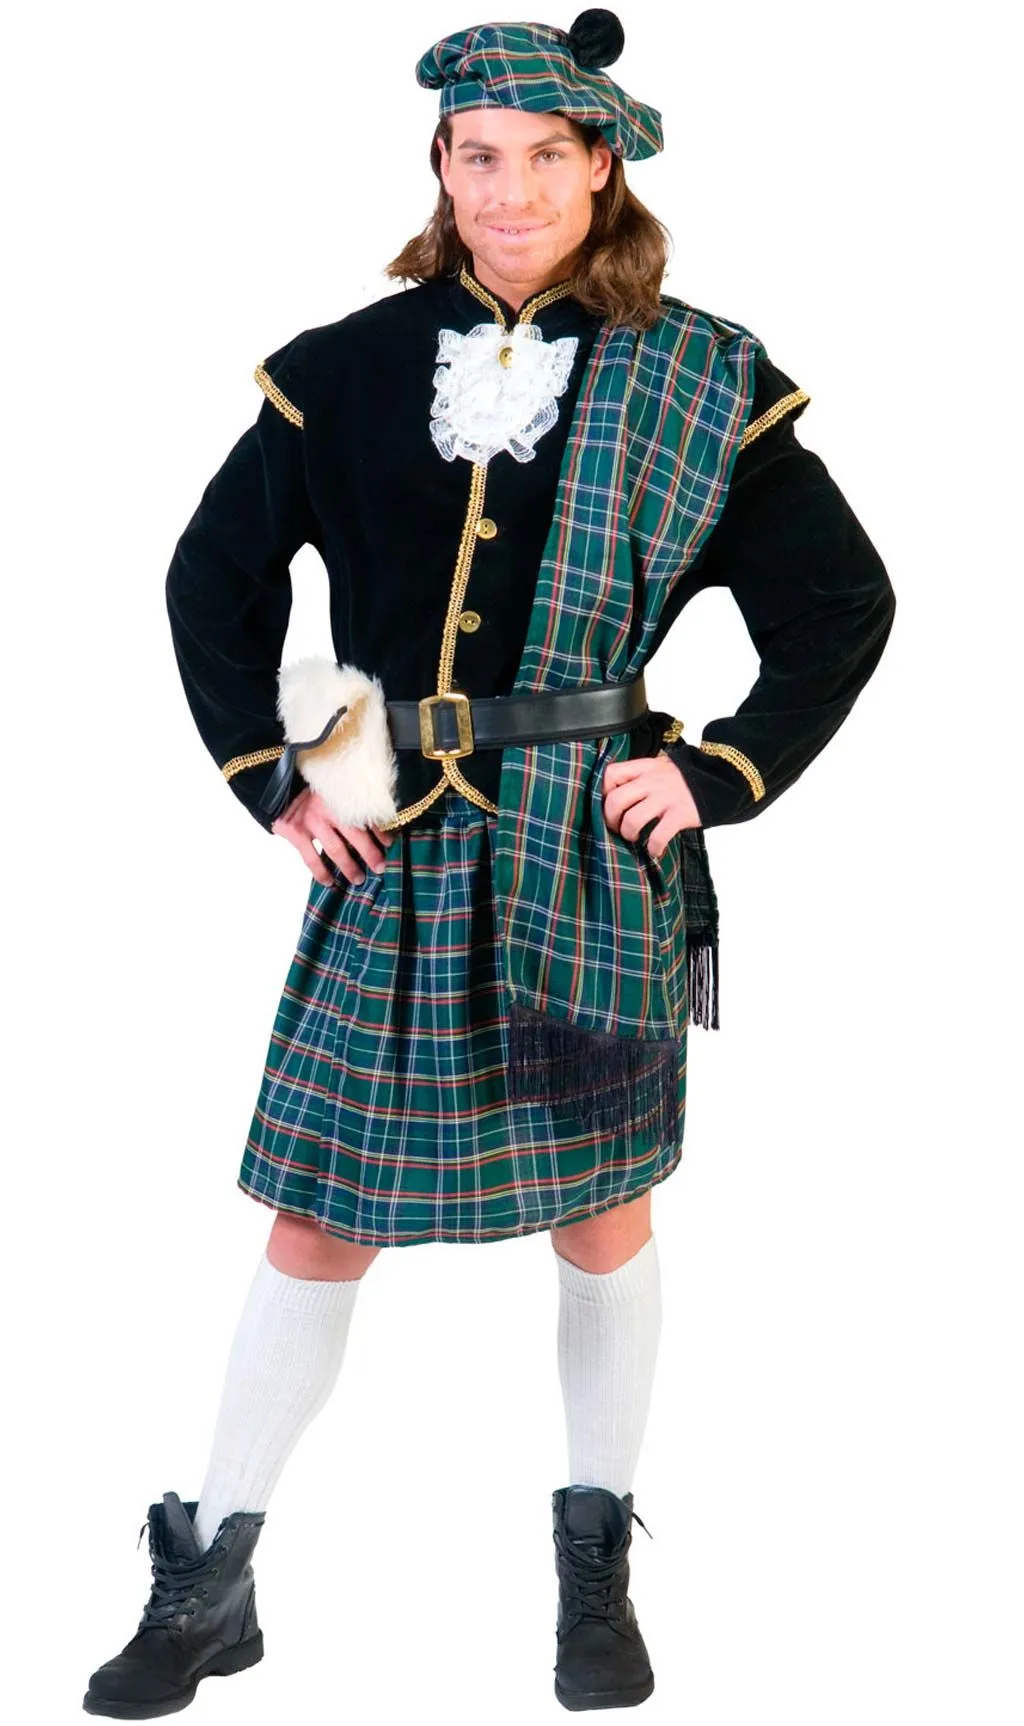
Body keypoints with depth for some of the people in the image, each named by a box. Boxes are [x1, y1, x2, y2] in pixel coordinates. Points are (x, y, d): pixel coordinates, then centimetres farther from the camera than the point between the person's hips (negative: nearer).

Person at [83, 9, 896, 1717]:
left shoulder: (695, 383, -1)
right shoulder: (353, 367, 3)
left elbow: (843, 598, 5)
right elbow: (214, 574, 11)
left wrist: (722, 773, -4)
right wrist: (271, 777, 2)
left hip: (592, 856, -1)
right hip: (391, 853, 1)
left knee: (604, 1210, 10)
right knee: (320, 1221, 5)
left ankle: (595, 1565, 28)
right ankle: (209, 1588, 18)